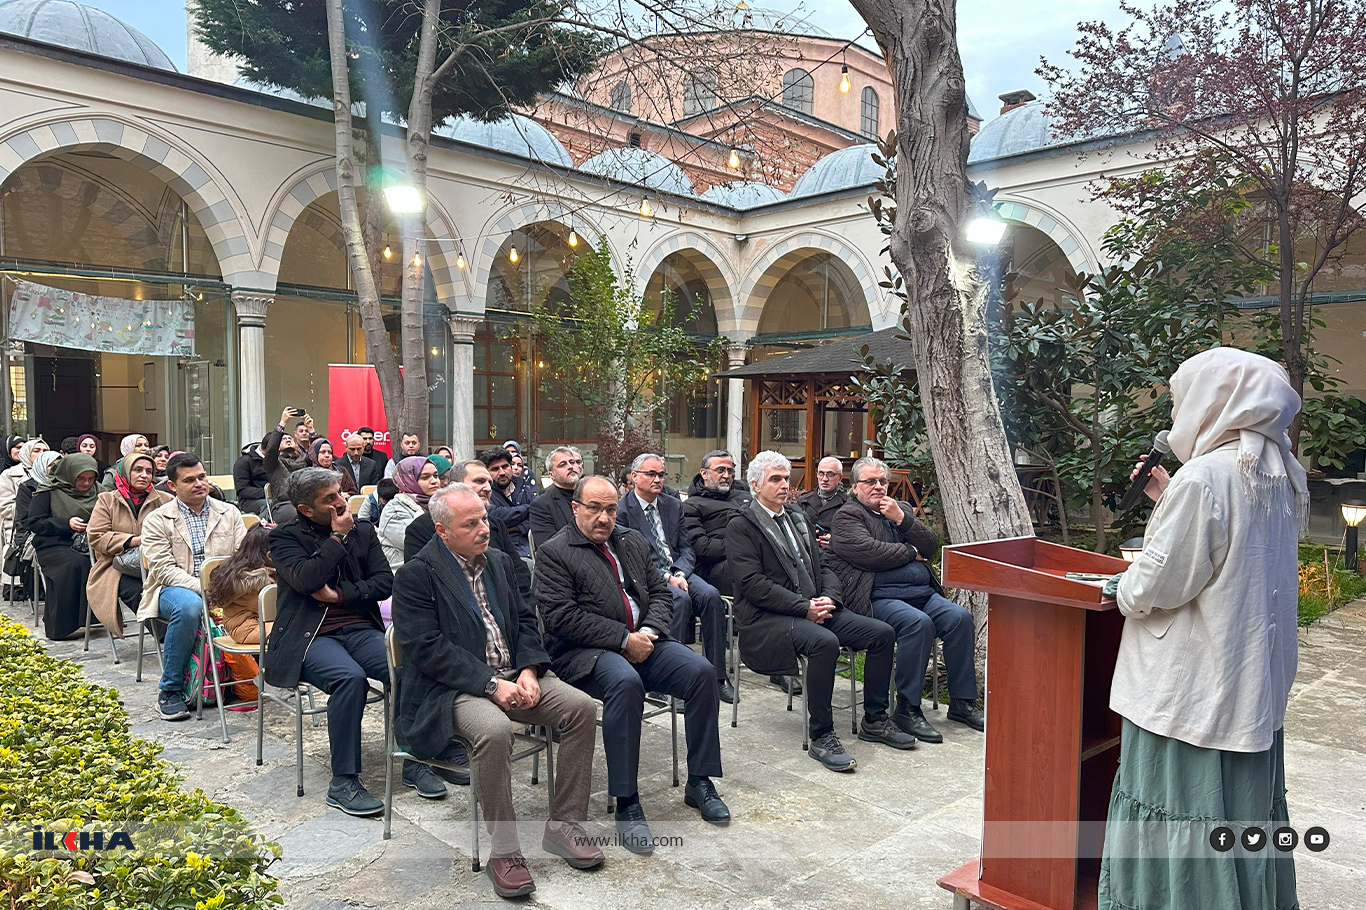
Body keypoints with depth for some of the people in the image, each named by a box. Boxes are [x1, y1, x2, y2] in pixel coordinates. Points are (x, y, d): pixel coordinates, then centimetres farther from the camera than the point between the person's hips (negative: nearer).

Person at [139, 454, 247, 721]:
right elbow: (165, 569, -7)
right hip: (175, 588, -2)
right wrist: (203, 589, -22)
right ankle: (170, 689, -19)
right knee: (189, 606, -39)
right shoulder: (156, 521, 3)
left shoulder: (229, 513, 12)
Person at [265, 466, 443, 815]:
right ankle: (343, 783, -22)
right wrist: (338, 536, -9)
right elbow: (306, 580, -16)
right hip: (311, 636, -4)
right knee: (350, 677, -35)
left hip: (360, 629, 4)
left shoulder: (363, 531, 14)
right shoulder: (285, 536, 2)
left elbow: (385, 582, 5)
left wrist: (339, 594, -8)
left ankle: (415, 762, -7)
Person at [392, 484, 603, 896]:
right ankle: (504, 850, -17)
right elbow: (428, 649, -16)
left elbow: (526, 619, 14)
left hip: (513, 676, 7)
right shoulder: (416, 575, -8)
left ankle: (563, 825, -1)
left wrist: (528, 670, -5)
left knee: (581, 707, -13)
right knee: (494, 731, -36)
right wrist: (491, 684, -21)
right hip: (456, 687, -6)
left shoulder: (499, 561, 13)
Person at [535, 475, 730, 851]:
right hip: (585, 652, -6)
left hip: (642, 643, 6)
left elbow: (660, 592, 17)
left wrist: (649, 632, -4)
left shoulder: (632, 541, 17)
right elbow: (563, 618, -13)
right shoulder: (553, 552, -3)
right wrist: (624, 639, -16)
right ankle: (626, 804, -25)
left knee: (702, 671, -16)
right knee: (625, 683, -37)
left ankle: (699, 782, 0)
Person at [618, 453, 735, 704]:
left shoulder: (673, 505, 17)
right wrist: (667, 578, -17)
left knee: (710, 595, -23)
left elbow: (686, 547, 13)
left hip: (678, 571, 5)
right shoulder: (622, 509, -2)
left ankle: (718, 676, -17)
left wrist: (680, 573, -8)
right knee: (680, 599, -33)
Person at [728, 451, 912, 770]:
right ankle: (821, 737, -21)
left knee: (882, 633, -7)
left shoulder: (798, 518, 21)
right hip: (767, 618, -7)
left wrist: (828, 597, -4)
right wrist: (804, 607, -18)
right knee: (824, 642, -34)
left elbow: (822, 566, 18)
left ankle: (874, 720, 8)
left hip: (815, 609, 7)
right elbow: (752, 583, -13)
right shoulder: (741, 526, -2)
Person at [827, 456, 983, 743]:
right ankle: (907, 709, -20)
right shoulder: (847, 516, 3)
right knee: (918, 623, -32)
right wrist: (912, 553, 0)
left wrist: (902, 519, -3)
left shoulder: (902, 509, 23)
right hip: (879, 598, -7)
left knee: (960, 617, -17)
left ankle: (961, 702, -5)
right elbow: (869, 552, -14)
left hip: (923, 592, 7)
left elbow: (931, 546, 12)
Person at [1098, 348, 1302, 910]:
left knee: (1182, 812, 3)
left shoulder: (1204, 477, -21)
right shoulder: (1278, 474, 6)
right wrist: (1171, 499, 11)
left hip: (1194, 688, -9)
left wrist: (1123, 588, 1)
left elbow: (1158, 585, -19)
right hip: (1256, 683, 9)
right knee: (1245, 806, 20)